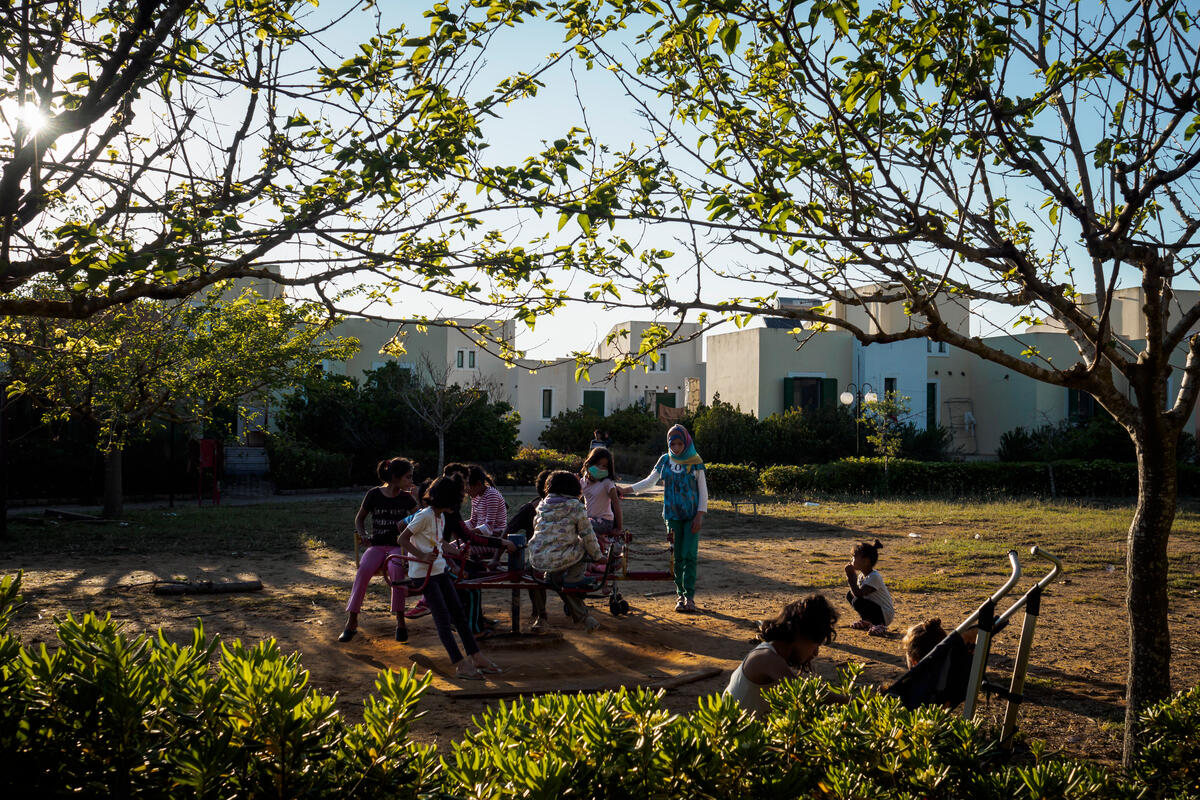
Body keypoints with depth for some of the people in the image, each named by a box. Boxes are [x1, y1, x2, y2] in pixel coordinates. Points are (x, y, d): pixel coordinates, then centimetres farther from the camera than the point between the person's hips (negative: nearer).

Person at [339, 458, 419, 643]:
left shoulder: (406, 498, 4)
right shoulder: (374, 494, 2)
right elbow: (359, 518, 13)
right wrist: (363, 535, -3)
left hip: (399, 545, 0)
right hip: (377, 545, 0)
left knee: (395, 568, -35)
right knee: (364, 569, -31)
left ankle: (400, 620, -25)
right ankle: (352, 621, -23)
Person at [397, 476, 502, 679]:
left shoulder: (441, 517, 12)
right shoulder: (425, 515, -15)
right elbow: (403, 539, -14)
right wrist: (422, 556, -22)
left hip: (439, 571, 9)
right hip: (422, 574, -9)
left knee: (458, 613, 8)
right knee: (443, 617, -10)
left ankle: (476, 657, 12)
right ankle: (460, 665, -11)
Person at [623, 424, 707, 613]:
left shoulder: (695, 462, -2)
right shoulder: (665, 461, 6)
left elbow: (703, 490, 0)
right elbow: (649, 481, 14)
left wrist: (700, 515, -8)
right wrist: (626, 489, 6)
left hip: (692, 515, -2)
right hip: (673, 515, 3)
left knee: (689, 555, -9)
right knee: (678, 556, 3)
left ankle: (689, 596, -4)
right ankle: (680, 595, 10)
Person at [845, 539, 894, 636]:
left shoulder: (874, 577, -24)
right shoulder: (861, 575, 4)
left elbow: (858, 594, -32)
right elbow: (854, 592, 1)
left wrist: (851, 576, -24)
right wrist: (850, 577, -11)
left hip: (884, 616, -9)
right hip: (875, 607, 9)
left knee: (857, 602, -29)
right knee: (850, 595, 7)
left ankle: (879, 625, -13)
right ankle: (866, 621, 18)